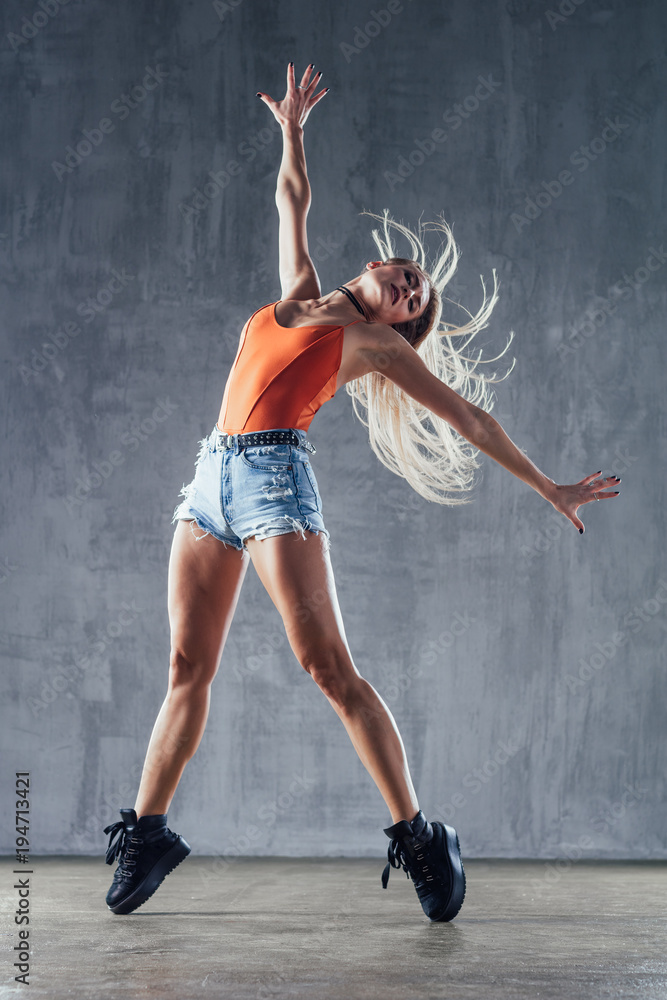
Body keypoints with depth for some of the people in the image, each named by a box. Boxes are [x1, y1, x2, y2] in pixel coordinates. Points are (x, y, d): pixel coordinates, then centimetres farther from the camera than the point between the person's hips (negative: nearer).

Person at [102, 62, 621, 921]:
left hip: (272, 474, -5)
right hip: (213, 477, 5)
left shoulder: (375, 343, 10)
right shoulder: (299, 295, 22)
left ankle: (417, 837, -8)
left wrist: (548, 487, 10)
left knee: (327, 665, -12)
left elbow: (467, 414, 10)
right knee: (189, 667, 5)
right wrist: (292, 125, 44)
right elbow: (293, 199, 37)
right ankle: (146, 833, 10)